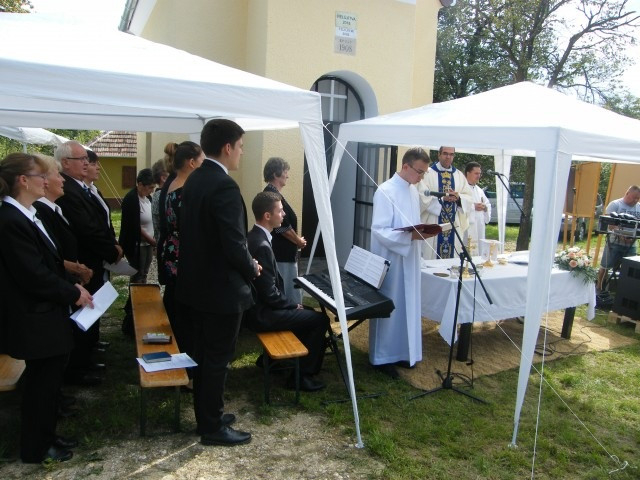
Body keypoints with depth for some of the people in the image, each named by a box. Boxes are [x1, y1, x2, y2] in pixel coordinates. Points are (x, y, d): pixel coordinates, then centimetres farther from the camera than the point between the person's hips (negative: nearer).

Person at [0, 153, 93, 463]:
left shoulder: (26, 215, 7)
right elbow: (34, 276, -24)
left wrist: (69, 287, 2)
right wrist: (73, 293, -13)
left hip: (46, 315, 9)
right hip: (35, 320, -9)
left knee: (48, 381, 20)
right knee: (41, 384, 8)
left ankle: (46, 436, 38)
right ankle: (35, 448, 27)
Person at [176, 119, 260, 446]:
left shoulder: (193, 180, 7)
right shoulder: (224, 186, -22)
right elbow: (235, 246, -26)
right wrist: (252, 269, -6)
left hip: (197, 284, 9)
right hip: (221, 288, -9)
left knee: (203, 355, 20)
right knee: (217, 360, 6)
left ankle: (206, 415, 35)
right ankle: (212, 428, 21)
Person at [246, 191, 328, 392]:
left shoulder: (255, 236, 6)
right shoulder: (262, 245, -26)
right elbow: (270, 294, -24)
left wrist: (291, 304, 9)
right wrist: (294, 305, -7)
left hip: (259, 305, 10)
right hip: (263, 313, -10)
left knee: (308, 313, 21)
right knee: (320, 320, -3)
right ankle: (302, 373, 6)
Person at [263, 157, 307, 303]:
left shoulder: (270, 193, 12)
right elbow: (283, 227, -20)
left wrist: (297, 239, 11)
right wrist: (299, 241, -5)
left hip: (280, 250, 10)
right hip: (282, 252, -10)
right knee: (288, 289, -1)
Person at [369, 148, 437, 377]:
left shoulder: (413, 191, 10)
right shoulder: (385, 192, -16)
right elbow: (379, 230, -21)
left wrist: (423, 232, -3)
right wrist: (412, 236, -28)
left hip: (409, 260, 8)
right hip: (391, 261, -8)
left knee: (407, 307, 15)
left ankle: (401, 352, 30)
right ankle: (382, 357, 15)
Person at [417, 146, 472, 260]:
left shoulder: (459, 175, 13)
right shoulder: (428, 173, -1)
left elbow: (468, 198, 9)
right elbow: (423, 196, -10)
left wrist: (458, 197, -12)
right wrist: (443, 197, -19)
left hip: (454, 224, 4)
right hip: (433, 224, -4)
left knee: (452, 258, 5)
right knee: (430, 254, -3)